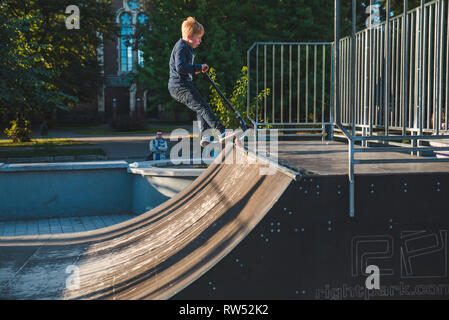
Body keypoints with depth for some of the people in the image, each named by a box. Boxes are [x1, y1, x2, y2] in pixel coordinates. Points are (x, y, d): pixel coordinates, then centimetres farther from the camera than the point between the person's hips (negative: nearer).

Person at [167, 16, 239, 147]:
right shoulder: (181, 48, -15)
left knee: (201, 108, 10)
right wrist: (199, 67, -21)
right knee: (202, 107, -17)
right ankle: (222, 132, -24)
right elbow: (180, 67, -28)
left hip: (184, 85, 11)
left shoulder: (187, 48, 19)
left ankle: (205, 137, 9)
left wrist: (195, 69, 14)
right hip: (179, 85, -11)